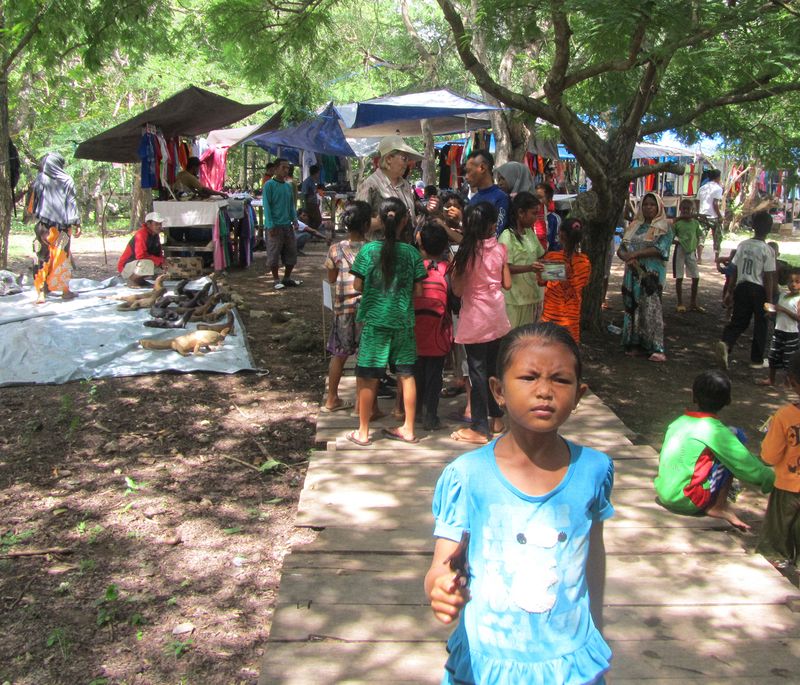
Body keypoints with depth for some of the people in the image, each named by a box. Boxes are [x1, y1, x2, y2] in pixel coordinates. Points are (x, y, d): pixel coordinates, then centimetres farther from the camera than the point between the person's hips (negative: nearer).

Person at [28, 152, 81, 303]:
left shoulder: (40, 179, 1)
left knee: (43, 257, 3)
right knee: (62, 257, 8)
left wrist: (34, 216, 22)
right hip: (62, 226, -1)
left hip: (44, 225, 1)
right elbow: (72, 203, -3)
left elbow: (32, 205, 5)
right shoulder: (67, 180, -2)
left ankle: (41, 292, -1)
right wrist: (76, 224, 0)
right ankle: (65, 290, 13)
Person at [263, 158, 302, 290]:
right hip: (275, 226, -6)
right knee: (274, 254, 0)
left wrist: (295, 220, 2)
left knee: (291, 253, 9)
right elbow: (266, 206, -10)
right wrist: (270, 225, -17)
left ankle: (287, 278, 23)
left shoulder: (288, 186, 13)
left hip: (288, 225, 6)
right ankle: (276, 280, 11)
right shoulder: (269, 185, -7)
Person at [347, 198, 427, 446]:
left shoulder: (368, 250, -8)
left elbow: (357, 285, -4)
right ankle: (408, 429, 21)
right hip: (404, 321, 2)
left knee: (368, 377, 6)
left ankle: (363, 432, 14)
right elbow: (418, 290, 0)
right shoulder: (412, 253, -4)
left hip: (375, 319, -2)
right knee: (406, 375, 12)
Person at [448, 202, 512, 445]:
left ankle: (479, 429, 7)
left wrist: (452, 271, 3)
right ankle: (496, 417, 29)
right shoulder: (500, 249, -2)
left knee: (478, 371, 1)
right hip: (497, 317, 5)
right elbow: (507, 283, 4)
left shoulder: (467, 252, -13)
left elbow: (457, 290, -12)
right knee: (494, 368, 17)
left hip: (475, 320, -4)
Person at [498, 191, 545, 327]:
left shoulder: (530, 232, 13)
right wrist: (529, 268, -30)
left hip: (532, 294, 8)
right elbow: (505, 268, -18)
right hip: (514, 299, -8)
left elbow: (540, 255, 21)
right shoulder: (507, 236, -12)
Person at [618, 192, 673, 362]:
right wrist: (627, 257, -12)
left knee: (651, 309, -10)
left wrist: (635, 254, -19)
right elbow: (621, 249, 10)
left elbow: (659, 249, -14)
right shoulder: (634, 226, 15)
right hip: (633, 274, 5)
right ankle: (635, 344, 13)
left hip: (652, 275, -5)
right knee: (633, 309, 6)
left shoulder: (664, 228, 1)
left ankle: (656, 348, -7)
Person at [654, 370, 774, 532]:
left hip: (663, 495, 7)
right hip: (687, 501, -7)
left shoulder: (678, 422, 8)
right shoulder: (716, 432, -10)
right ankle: (719, 507, 0)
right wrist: (771, 479, 11)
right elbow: (748, 465, -8)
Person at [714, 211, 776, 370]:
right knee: (760, 325, 10)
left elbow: (734, 271, 5)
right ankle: (757, 360, 17)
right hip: (759, 290, -4)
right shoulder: (768, 251, -12)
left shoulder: (742, 245, 0)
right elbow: (768, 278, -12)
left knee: (738, 321, 10)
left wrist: (730, 291, 13)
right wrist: (768, 300, -6)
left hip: (742, 287, 4)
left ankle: (725, 343, -18)